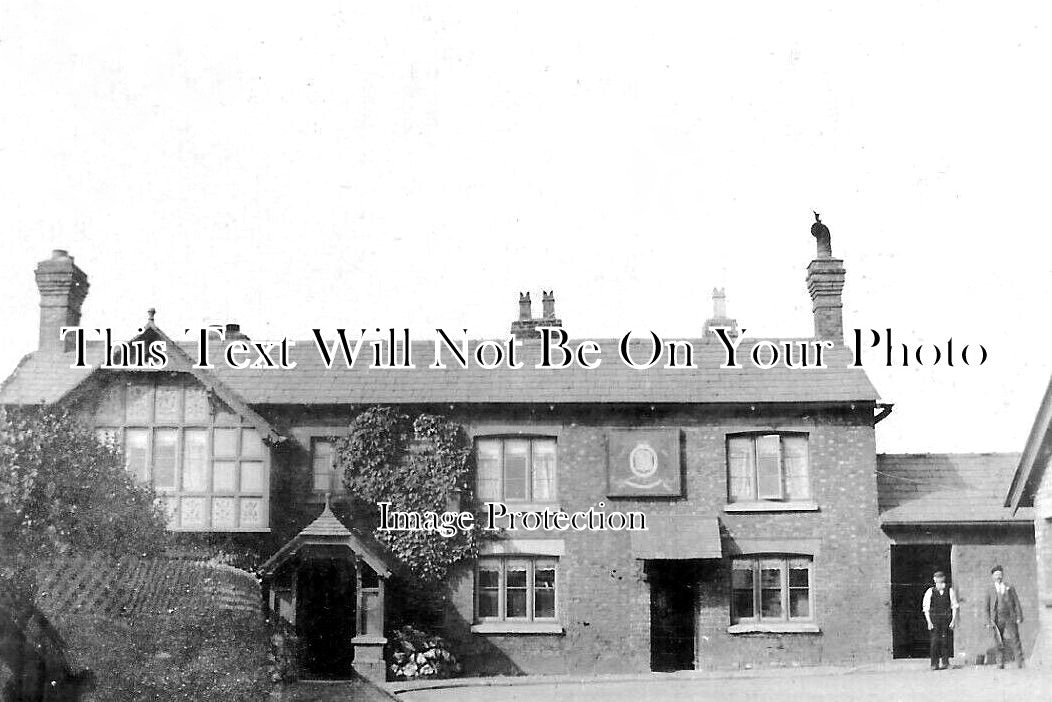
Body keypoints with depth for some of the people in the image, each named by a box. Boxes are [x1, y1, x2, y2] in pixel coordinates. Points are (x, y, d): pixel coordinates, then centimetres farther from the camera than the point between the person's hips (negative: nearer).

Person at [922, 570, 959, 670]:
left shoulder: (950, 591, 4)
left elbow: (955, 607, 5)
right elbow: (926, 609, 3)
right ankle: (935, 663, -6)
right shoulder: (930, 592, 3)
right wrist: (929, 622, -5)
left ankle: (945, 662, 9)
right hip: (934, 619, -1)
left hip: (946, 618, 1)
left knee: (945, 641, -3)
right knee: (935, 640, -9)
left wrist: (954, 620, -4)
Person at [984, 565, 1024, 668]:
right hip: (997, 620, 0)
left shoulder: (1010, 588, 12)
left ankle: (1020, 663, -6)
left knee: (1014, 639, -7)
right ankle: (1000, 663, 5)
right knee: (999, 642, -1)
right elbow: (987, 607, 10)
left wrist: (1019, 617, -1)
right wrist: (988, 622, 4)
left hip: (1010, 618, 0)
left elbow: (1016, 603, 9)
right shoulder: (990, 589, 10)